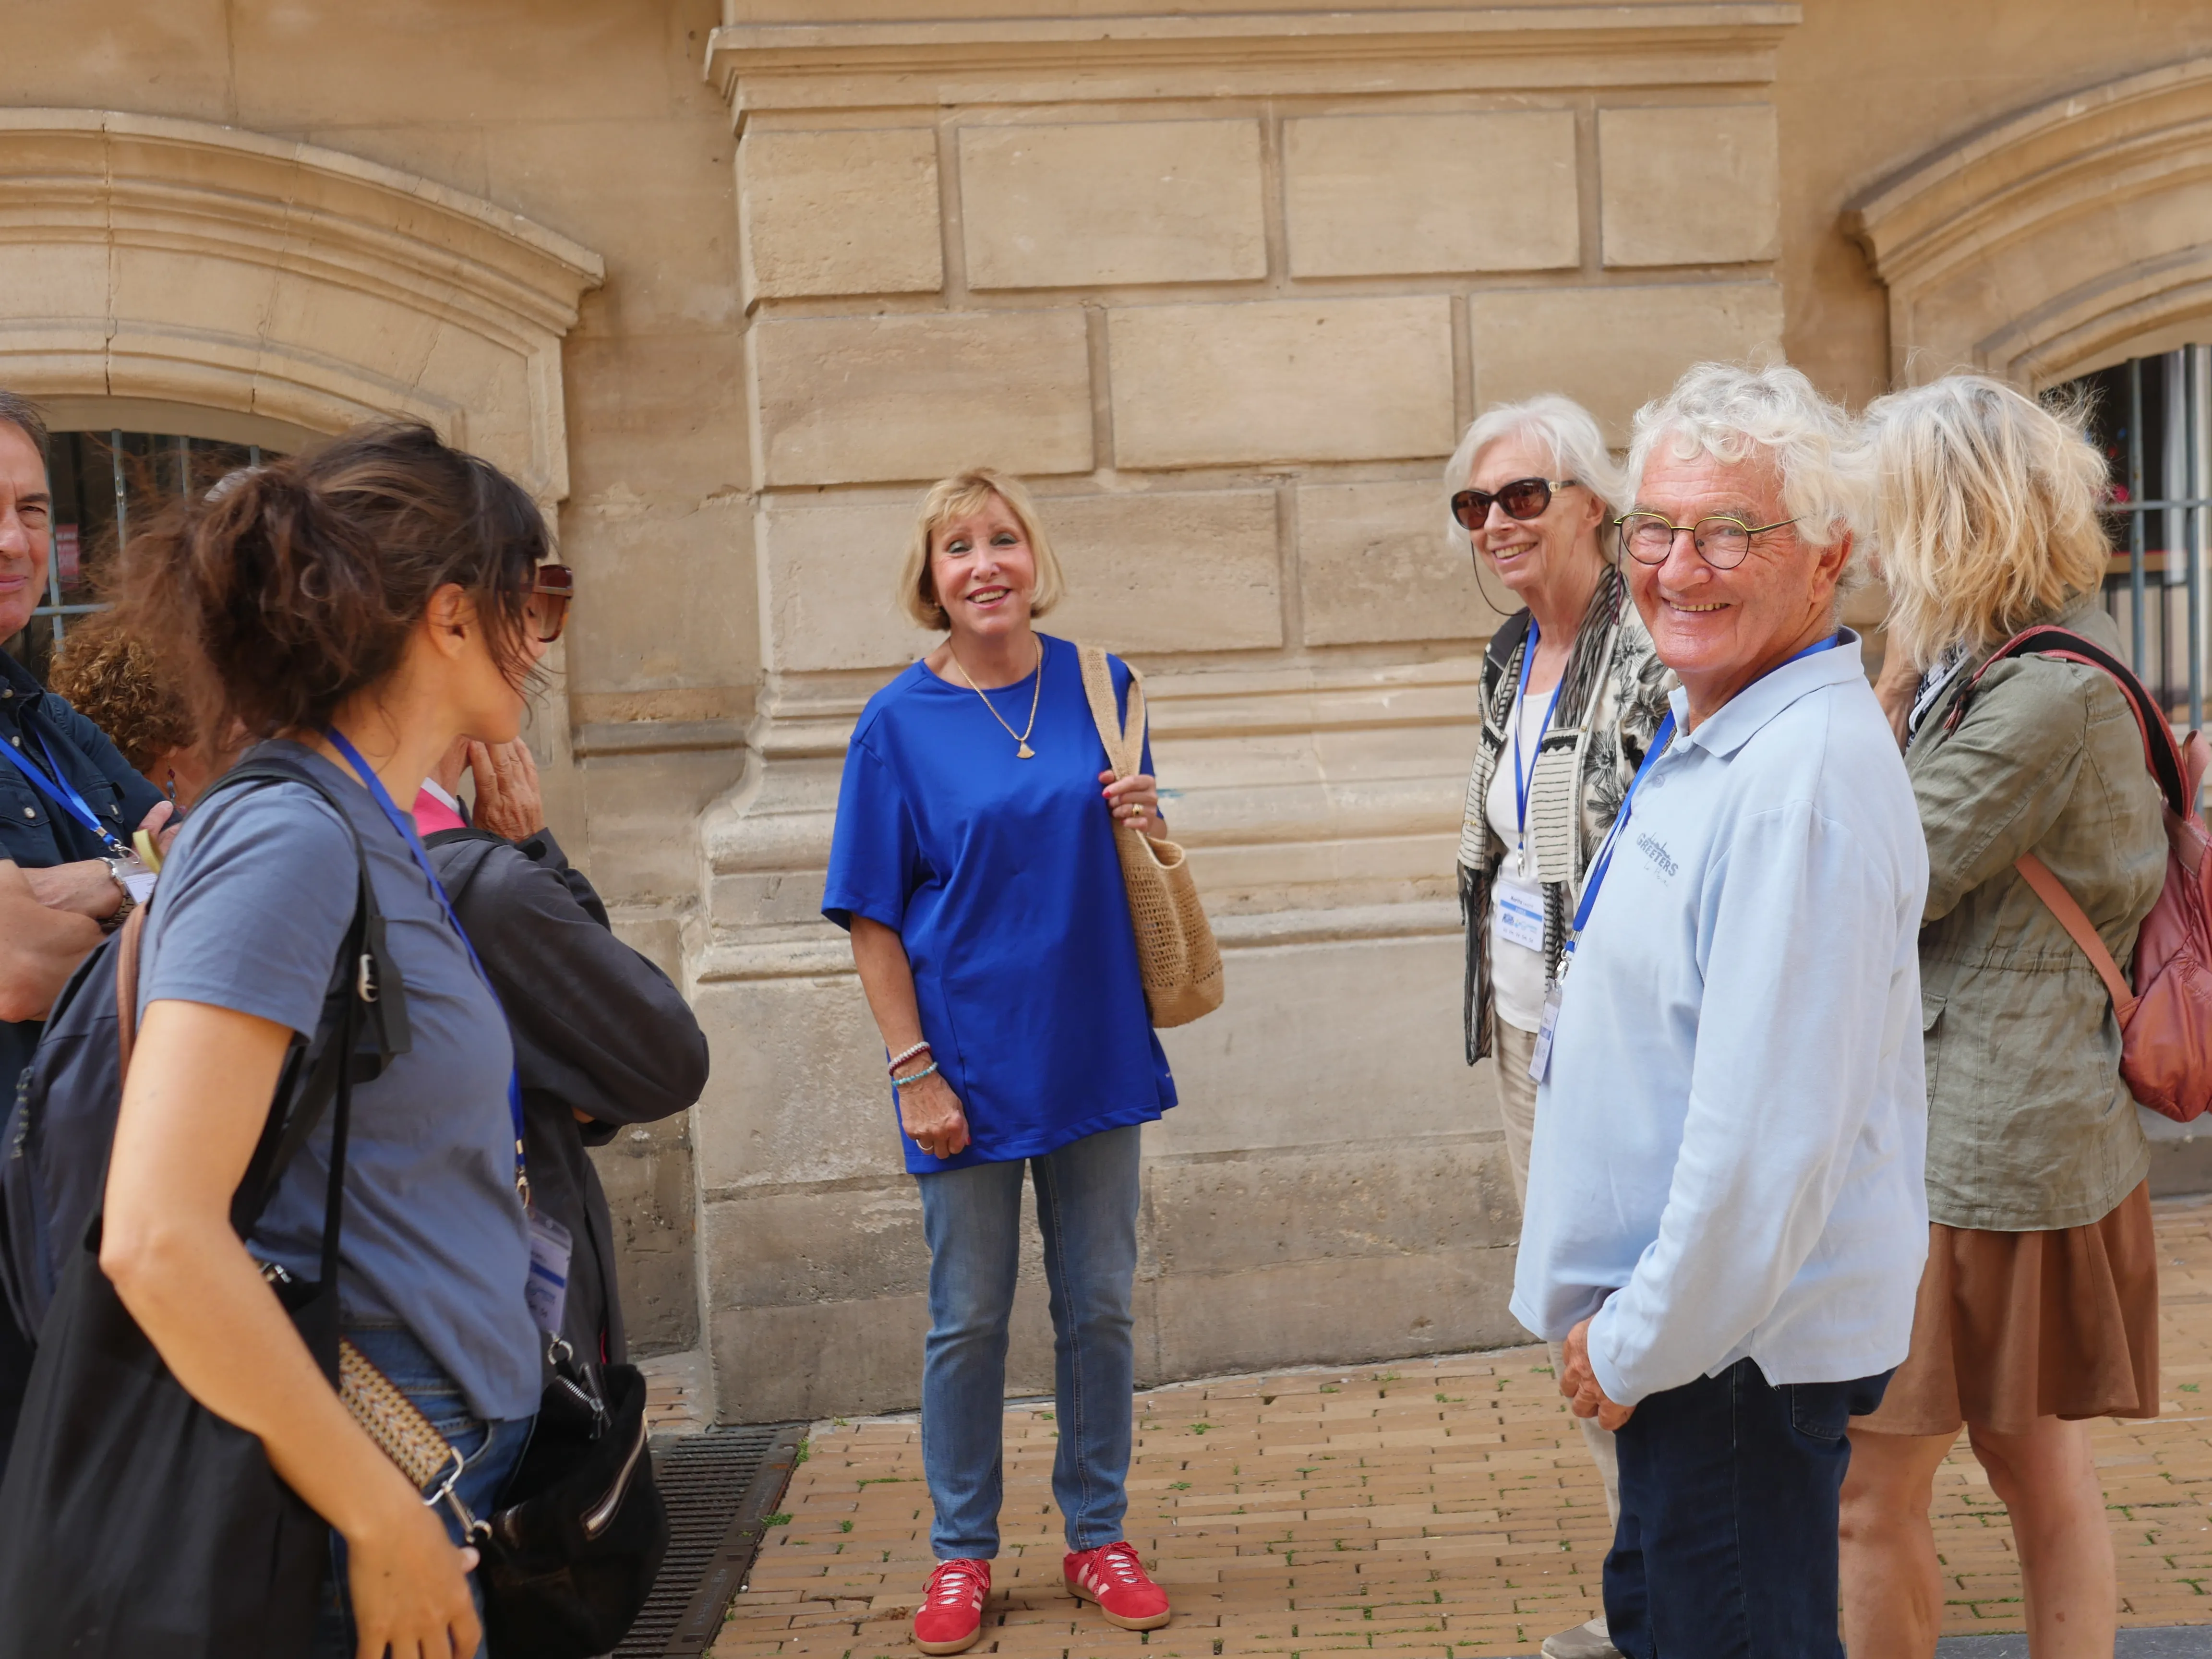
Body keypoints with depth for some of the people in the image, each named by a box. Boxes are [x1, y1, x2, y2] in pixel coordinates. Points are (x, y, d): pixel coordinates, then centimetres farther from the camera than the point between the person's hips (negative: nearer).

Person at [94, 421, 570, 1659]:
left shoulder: (385, 844, 10)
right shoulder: (288, 838, -17)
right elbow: (156, 1234, -25)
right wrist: (384, 1521, -21)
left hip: (439, 1480, 9)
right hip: (352, 1521, -9)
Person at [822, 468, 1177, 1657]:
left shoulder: (1097, 685, 1)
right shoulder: (900, 723, -7)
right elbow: (872, 921, -6)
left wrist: (1146, 829, -10)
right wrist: (914, 1071, -11)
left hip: (1093, 1051, 3)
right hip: (970, 1064, -2)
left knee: (1098, 1307, 12)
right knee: (968, 1319, 9)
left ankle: (1097, 1536, 27)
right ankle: (962, 1555, 24)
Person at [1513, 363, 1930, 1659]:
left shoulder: (1805, 777, -25)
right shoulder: (1709, 736, 9)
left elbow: (1772, 1136, -28)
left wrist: (1640, 1344, -17)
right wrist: (1629, 1321, 18)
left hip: (1744, 1342, -10)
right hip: (1689, 1312, 10)